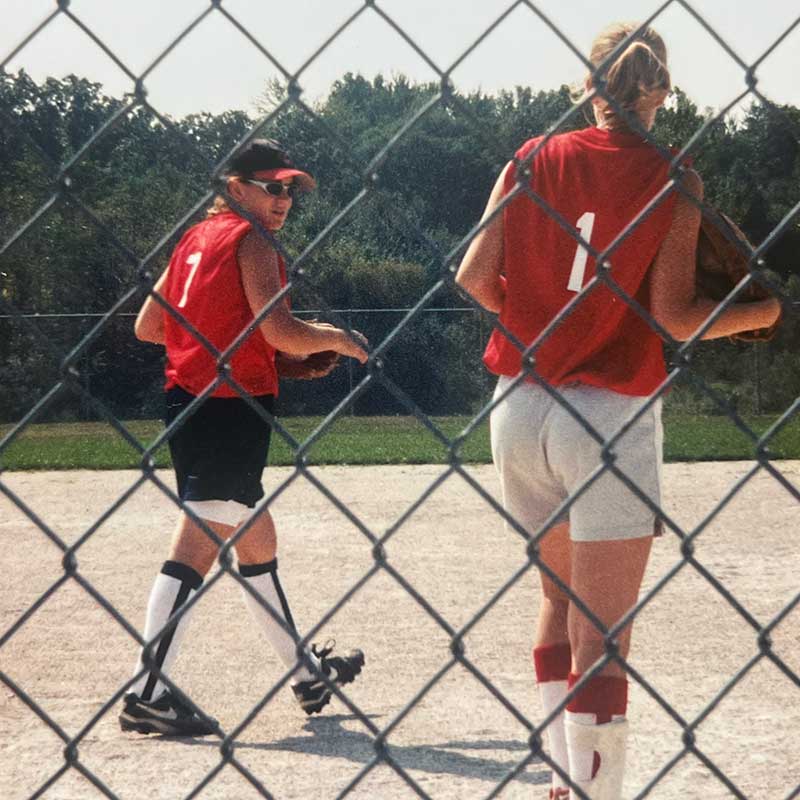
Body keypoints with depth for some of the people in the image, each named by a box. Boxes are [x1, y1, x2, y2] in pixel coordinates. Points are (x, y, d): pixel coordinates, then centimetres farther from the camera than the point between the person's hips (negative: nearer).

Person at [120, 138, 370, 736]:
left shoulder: (195, 238, 16)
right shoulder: (250, 239, -8)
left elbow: (147, 325, 18)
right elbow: (280, 332, -19)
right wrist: (336, 339, -2)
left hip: (186, 397, 10)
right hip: (231, 407, -10)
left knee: (256, 538, 18)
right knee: (199, 544, -10)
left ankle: (307, 674, 30)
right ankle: (147, 693, -11)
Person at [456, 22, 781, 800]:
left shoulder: (533, 161, 3)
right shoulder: (670, 181, -6)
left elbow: (475, 277, 0)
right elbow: (673, 317, -11)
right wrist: (761, 312, 5)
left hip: (519, 409, 5)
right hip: (610, 417, -4)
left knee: (560, 599, 21)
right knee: (600, 634, 0)